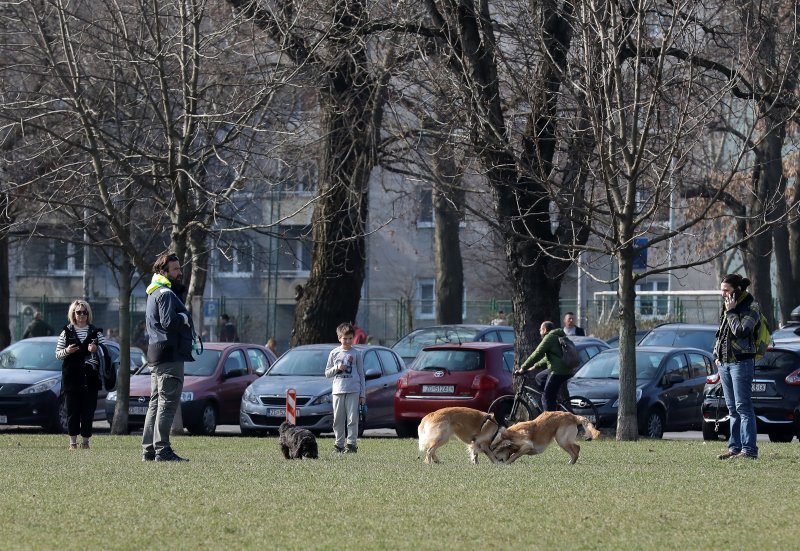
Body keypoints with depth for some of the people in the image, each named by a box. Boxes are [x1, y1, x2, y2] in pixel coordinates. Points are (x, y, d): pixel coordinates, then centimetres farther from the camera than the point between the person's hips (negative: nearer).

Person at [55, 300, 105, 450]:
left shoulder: (95, 332, 9)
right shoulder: (66, 332, 9)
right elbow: (57, 354, 8)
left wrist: (96, 350, -11)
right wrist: (66, 351, -12)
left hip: (90, 377, 0)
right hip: (71, 377, 0)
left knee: (88, 410, -1)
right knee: (72, 410, 0)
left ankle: (86, 440, 8)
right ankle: (73, 441, 6)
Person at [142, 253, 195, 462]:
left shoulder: (155, 294, 21)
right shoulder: (166, 294, -12)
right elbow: (169, 322, -24)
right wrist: (184, 318, -7)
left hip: (156, 355, 11)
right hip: (169, 355, -11)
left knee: (156, 403, 13)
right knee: (168, 402, -10)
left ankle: (148, 449, 15)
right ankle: (162, 449, -14)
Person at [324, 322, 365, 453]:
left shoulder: (356, 354, 6)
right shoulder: (334, 353, 10)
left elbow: (361, 374, 8)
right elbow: (327, 373, 13)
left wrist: (363, 394, 4)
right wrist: (337, 368, -8)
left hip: (353, 391, -2)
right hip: (338, 391, 2)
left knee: (352, 419, -7)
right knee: (338, 420, 3)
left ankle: (352, 444, -5)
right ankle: (339, 444, 8)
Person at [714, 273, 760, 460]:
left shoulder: (751, 307, -8)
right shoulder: (727, 306, 15)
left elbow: (741, 331, -21)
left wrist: (731, 312, -13)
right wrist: (717, 355, 14)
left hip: (741, 362, -8)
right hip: (724, 362, 8)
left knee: (743, 407, -11)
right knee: (732, 409, 10)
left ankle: (749, 450, -12)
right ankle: (735, 448, 13)